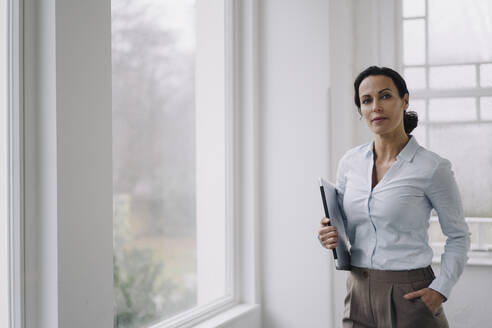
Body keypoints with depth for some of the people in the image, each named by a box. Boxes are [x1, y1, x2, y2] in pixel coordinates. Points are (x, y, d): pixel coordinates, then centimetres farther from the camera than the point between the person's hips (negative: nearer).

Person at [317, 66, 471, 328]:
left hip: (409, 297, -4)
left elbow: (458, 237, -1)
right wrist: (329, 236, -7)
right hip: (359, 295, 4)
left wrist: (440, 290, -12)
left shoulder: (432, 168, -10)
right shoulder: (350, 161, 3)